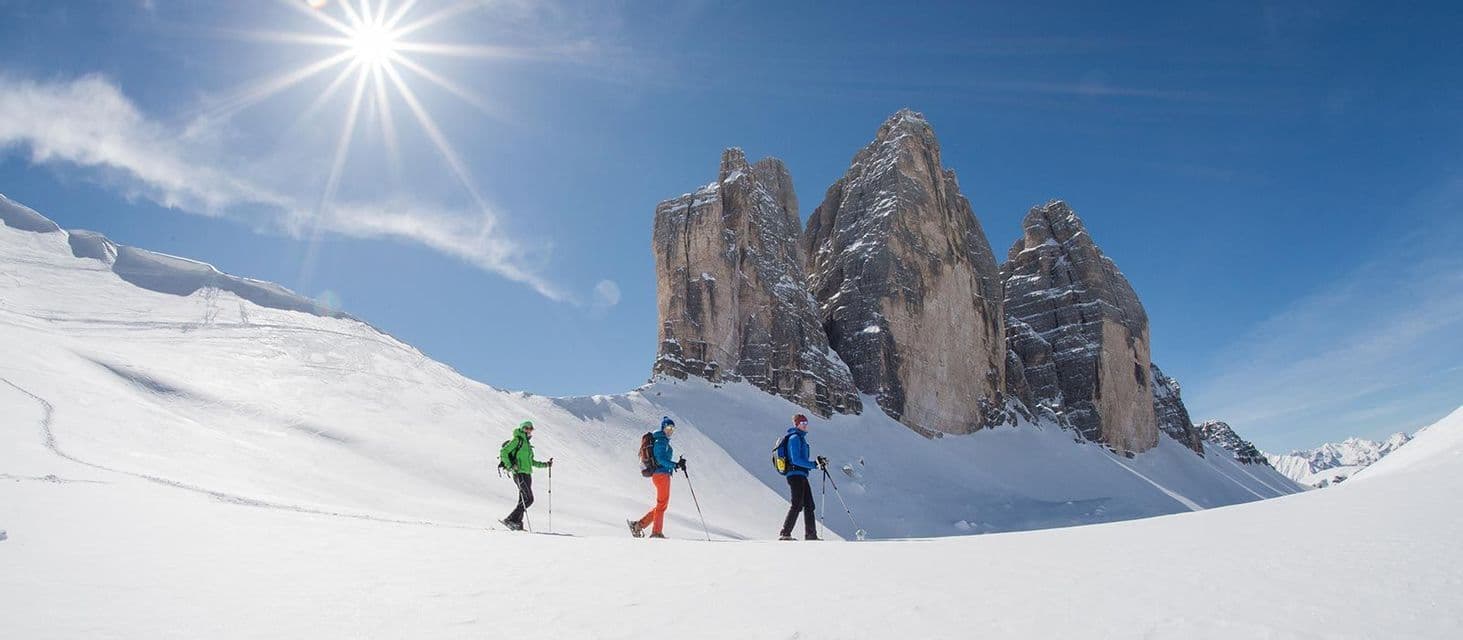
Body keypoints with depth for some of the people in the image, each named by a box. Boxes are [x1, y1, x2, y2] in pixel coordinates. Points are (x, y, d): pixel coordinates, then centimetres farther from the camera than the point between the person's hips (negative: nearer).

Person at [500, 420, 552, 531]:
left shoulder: (527, 443, 21)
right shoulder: (517, 440, -5)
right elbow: (503, 452, -12)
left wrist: (545, 464, 23)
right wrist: (510, 466, -22)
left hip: (527, 474, 9)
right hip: (520, 473, -9)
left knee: (523, 500, 7)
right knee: (529, 499, -14)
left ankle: (517, 523, 10)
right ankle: (510, 520, -12)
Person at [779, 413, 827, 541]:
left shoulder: (801, 438, 22)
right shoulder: (795, 438, -9)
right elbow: (796, 460, -18)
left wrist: (818, 461, 11)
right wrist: (814, 464, -18)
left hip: (801, 476, 10)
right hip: (796, 475, -10)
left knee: (809, 505, 9)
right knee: (797, 505, -13)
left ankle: (811, 535, 12)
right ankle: (785, 534, -12)